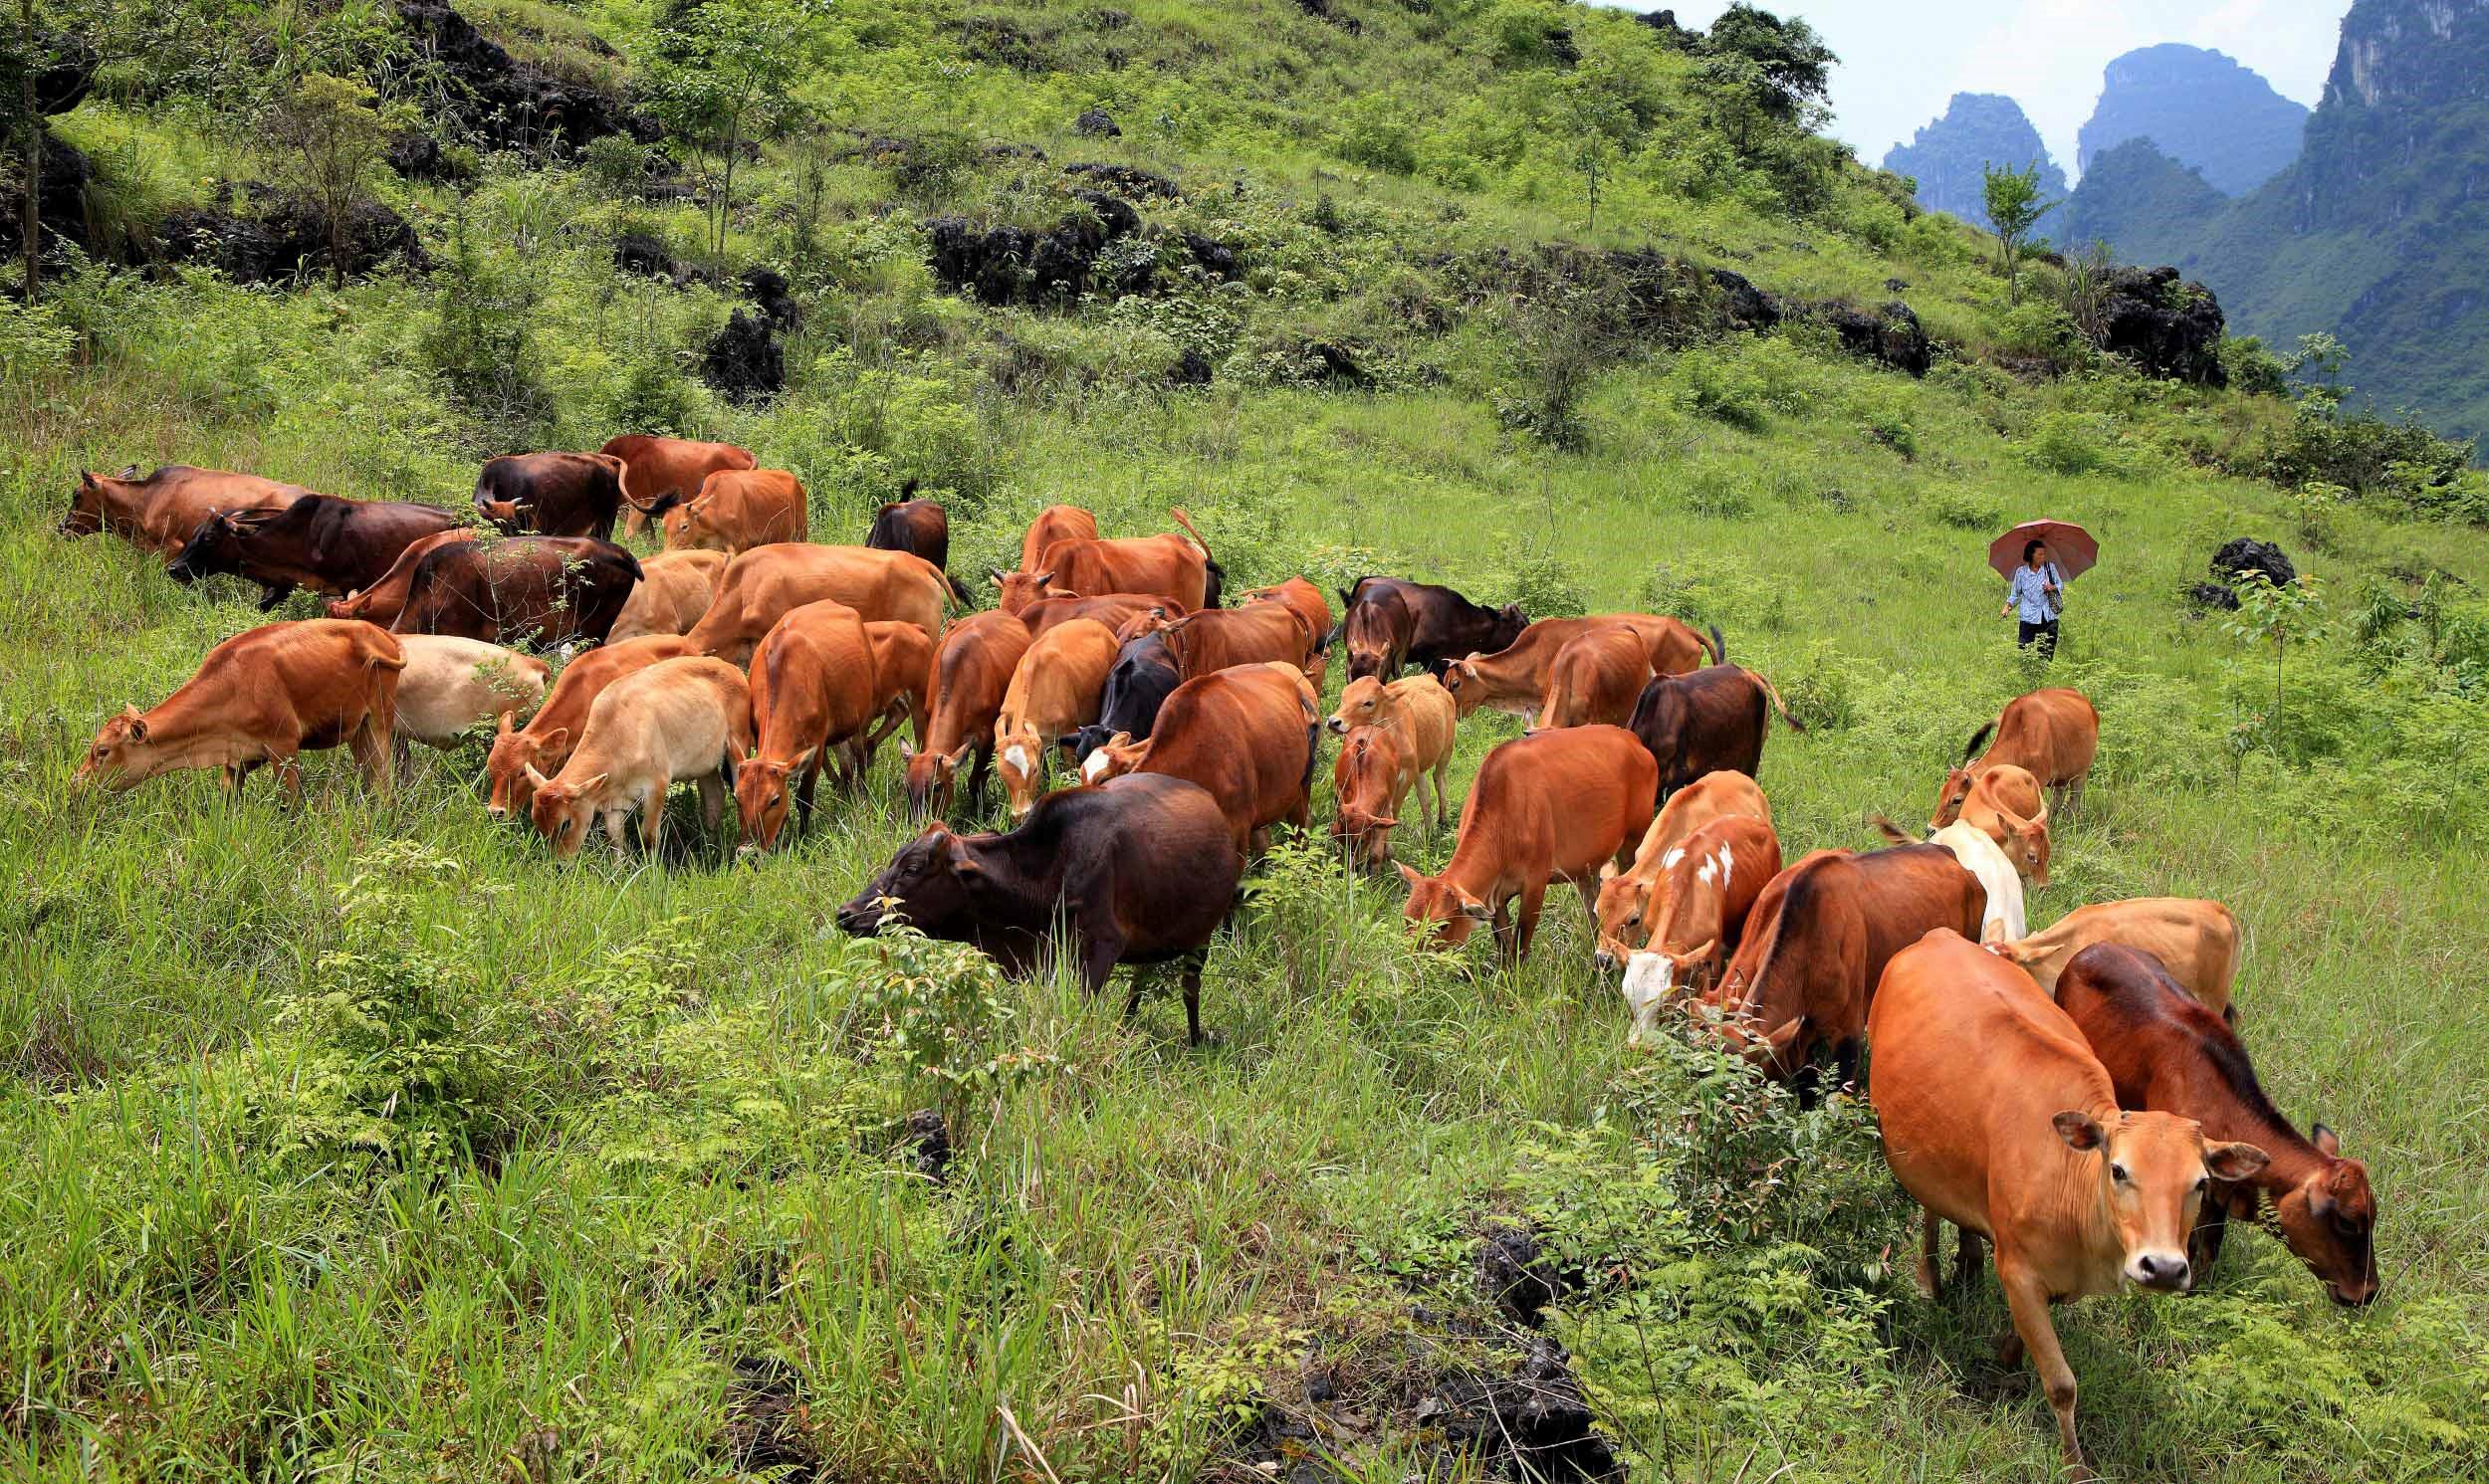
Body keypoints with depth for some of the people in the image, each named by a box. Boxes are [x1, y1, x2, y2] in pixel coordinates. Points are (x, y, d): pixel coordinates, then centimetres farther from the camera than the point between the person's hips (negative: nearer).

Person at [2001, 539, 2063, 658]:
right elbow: (2015, 593, 10)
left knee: (2047, 652, 2)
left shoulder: (2050, 567, 4)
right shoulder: (2021, 572, 2)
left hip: (2049, 616, 1)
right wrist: (2007, 607, -2)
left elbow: (2061, 585, 11)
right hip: (2029, 617, -1)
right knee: (2024, 647, -7)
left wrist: (2053, 587, -10)